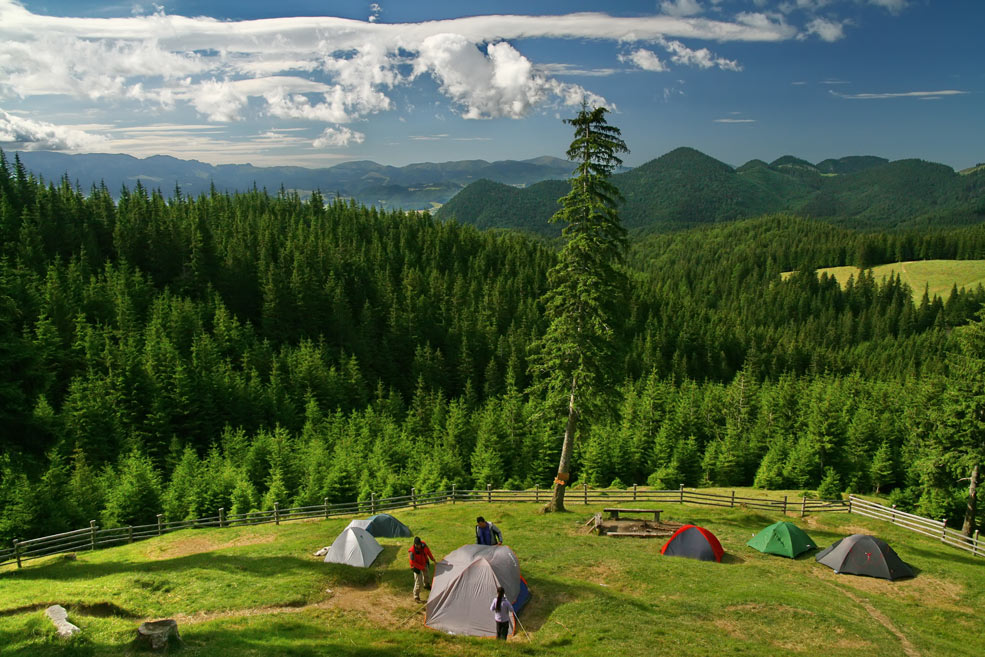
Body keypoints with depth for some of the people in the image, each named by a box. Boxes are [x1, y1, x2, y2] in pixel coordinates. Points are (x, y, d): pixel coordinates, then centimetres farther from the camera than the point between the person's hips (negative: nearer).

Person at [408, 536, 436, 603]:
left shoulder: (423, 544, -22)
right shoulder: (412, 551, -36)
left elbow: (428, 551, -1)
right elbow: (413, 563, -29)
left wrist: (433, 559, 0)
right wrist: (422, 568, -26)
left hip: (424, 564, 6)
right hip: (417, 567, -6)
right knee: (418, 582, -3)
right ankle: (416, 597, 16)